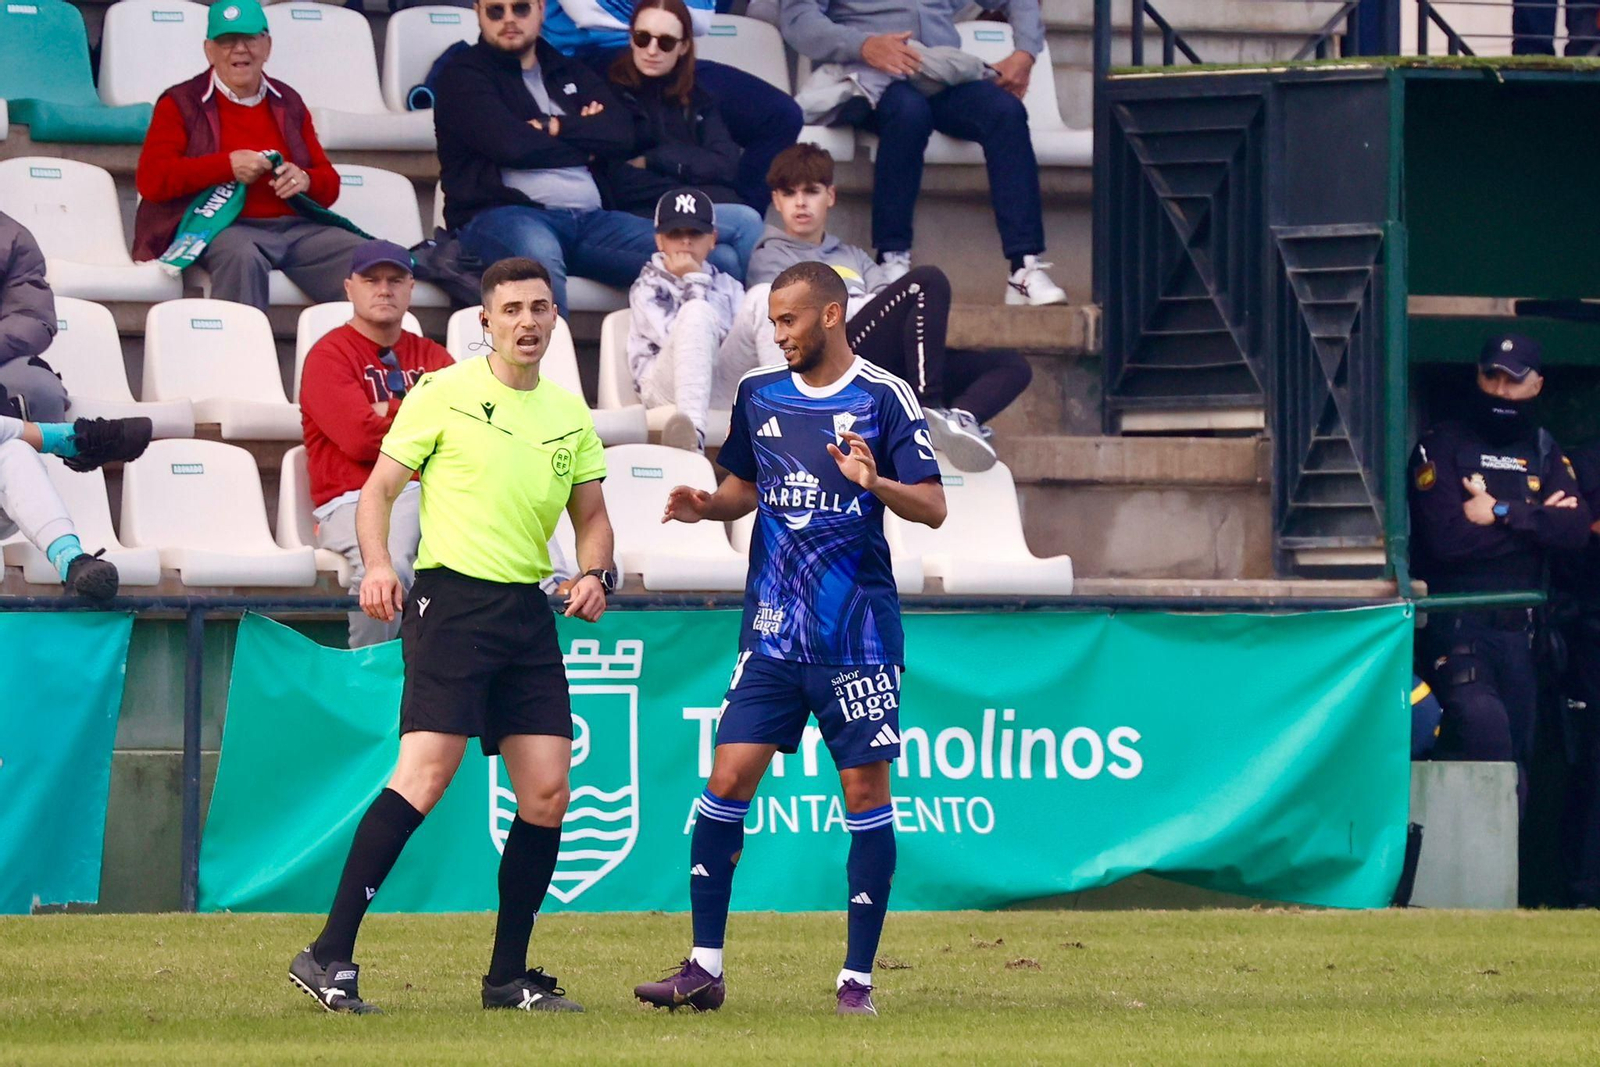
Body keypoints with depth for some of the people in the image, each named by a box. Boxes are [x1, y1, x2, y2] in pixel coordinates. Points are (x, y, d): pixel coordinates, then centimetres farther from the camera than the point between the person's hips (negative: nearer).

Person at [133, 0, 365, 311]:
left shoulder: (288, 103, 23)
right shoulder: (181, 104, 9)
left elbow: (330, 183, 23)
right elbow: (151, 179, -4)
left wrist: (305, 180, -3)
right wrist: (228, 166, -11)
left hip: (297, 226, 5)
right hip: (225, 228, -5)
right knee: (243, 255, -41)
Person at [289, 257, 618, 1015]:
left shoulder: (569, 415, 15)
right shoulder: (443, 395, 0)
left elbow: (590, 514, 23)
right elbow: (379, 488, 0)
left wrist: (596, 574, 3)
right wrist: (377, 564, -18)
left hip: (529, 612, 6)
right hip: (451, 600, -6)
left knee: (547, 795, 1)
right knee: (427, 774, -18)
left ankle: (509, 976, 13)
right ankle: (329, 958, -17)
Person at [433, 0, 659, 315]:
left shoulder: (571, 73, 26)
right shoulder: (463, 76, 10)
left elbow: (622, 136, 9)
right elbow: (510, 144, -7)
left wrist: (553, 126, -2)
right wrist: (586, 140, 7)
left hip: (589, 218, 5)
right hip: (500, 215, -5)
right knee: (538, 253, -43)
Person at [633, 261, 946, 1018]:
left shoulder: (883, 399, -5)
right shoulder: (759, 395, 9)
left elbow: (933, 507, -7)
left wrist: (874, 482, -25)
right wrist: (706, 506, 0)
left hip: (858, 634, -4)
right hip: (773, 629, 4)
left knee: (865, 788, -1)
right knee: (728, 778, -3)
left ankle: (858, 976, 5)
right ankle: (704, 967, 2)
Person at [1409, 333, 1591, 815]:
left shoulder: (1543, 452, 15)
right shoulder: (1443, 445, 0)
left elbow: (1576, 529, -3)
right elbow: (1447, 539, -15)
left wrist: (1503, 513, -14)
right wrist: (1536, 520, -6)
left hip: (1516, 627, 6)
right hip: (1453, 625, -6)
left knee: (1519, 749, 5)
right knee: (1482, 722, -28)